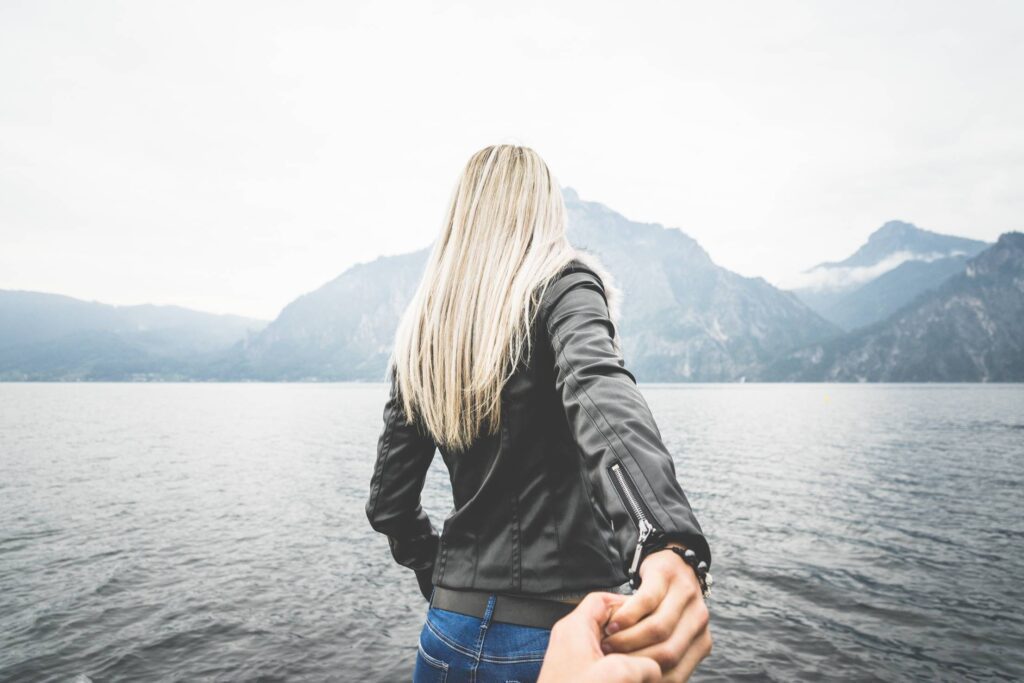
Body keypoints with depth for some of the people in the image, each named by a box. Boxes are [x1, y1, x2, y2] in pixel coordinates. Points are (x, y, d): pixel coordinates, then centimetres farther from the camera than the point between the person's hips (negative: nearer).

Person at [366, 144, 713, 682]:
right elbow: (599, 392, -33)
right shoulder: (561, 282, -10)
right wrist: (670, 544, -46)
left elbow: (388, 504, 7)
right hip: (558, 635, -4)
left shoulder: (421, 330, 3)